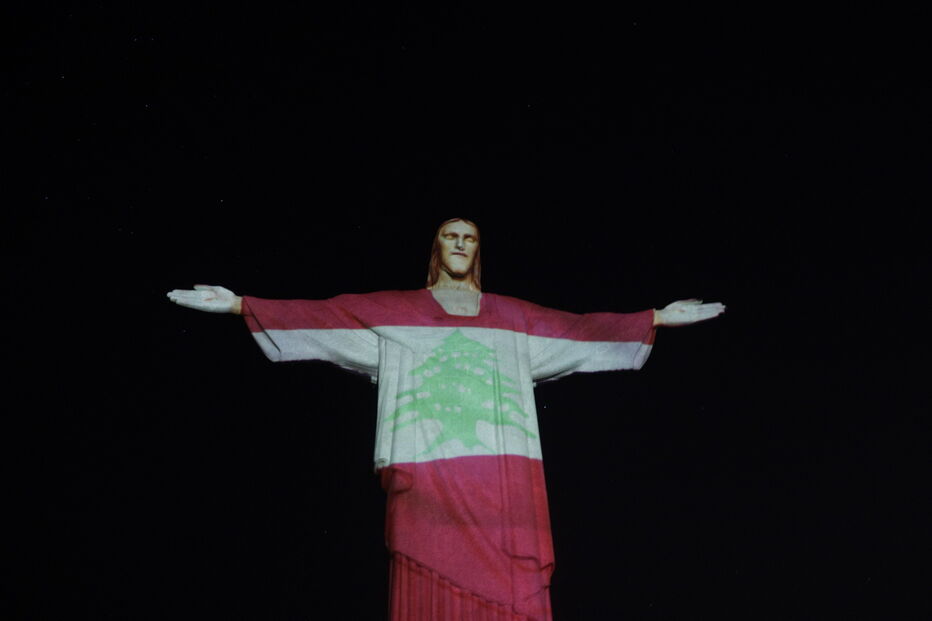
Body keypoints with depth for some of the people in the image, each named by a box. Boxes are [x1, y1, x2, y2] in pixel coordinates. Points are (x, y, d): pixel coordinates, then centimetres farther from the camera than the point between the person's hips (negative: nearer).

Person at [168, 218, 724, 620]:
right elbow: (317, 315, 8)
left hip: (504, 473, 2)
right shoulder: (392, 313, 15)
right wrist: (239, 304, 0)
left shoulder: (513, 317, 20)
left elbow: (580, 329, 19)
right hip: (427, 475, -1)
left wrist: (658, 317, 15)